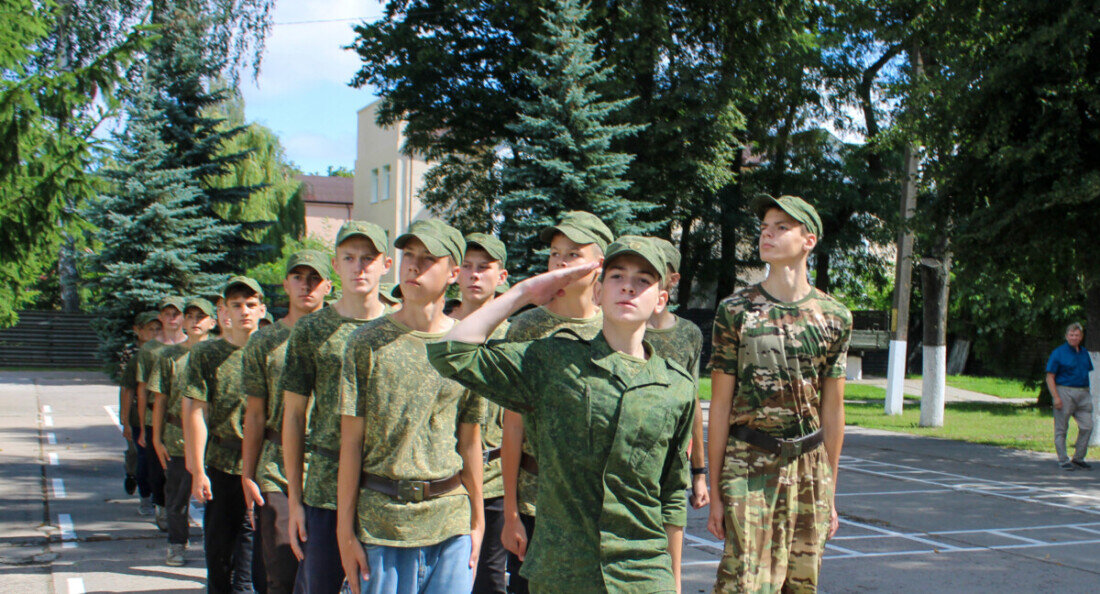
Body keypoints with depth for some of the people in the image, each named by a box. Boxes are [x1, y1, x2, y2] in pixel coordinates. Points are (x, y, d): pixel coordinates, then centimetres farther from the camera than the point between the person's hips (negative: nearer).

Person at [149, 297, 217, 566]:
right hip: (177, 439, 1)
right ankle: (176, 545, 22)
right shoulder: (170, 356, 7)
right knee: (176, 496, 8)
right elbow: (160, 400, 7)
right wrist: (157, 439, 4)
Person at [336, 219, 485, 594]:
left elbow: (471, 440, 10)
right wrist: (345, 530, -2)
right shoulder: (368, 342, 0)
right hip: (382, 517, -1)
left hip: (451, 521, 2)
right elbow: (351, 442, 0)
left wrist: (477, 521, 11)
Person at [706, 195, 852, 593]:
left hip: (809, 467, 3)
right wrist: (715, 492, -2)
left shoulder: (834, 317, 6)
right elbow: (720, 404, 0)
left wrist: (830, 492, 11)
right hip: (749, 466, -3)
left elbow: (832, 409, 10)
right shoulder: (735, 311, 0)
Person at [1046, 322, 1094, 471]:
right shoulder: (1059, 353, -5)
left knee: (1087, 426, 0)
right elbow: (1050, 377, -8)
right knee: (1061, 429, 0)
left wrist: (1088, 394, 15)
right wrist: (1055, 397, -17)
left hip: (1083, 394, 6)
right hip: (1064, 393, -6)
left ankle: (1078, 458, 13)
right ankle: (1063, 460, 8)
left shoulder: (1084, 353, 14)